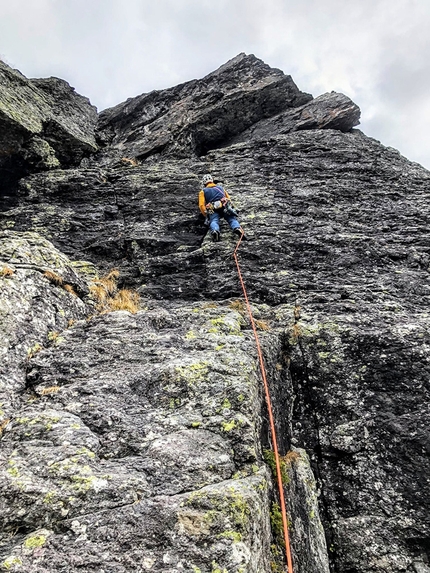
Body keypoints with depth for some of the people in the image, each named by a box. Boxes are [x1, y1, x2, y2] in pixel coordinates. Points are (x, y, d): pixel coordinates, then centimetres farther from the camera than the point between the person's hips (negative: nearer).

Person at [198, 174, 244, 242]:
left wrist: (207, 215, 14)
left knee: (213, 221, -19)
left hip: (213, 210, -2)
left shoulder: (203, 191, 23)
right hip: (225, 207, 2)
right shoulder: (221, 187, 33)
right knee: (232, 219, -9)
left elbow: (201, 205, 9)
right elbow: (228, 198, 36)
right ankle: (237, 228, -41)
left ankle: (215, 231, -53)